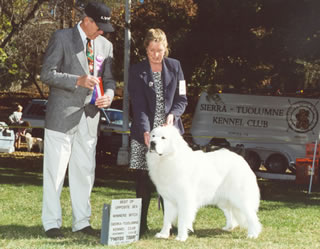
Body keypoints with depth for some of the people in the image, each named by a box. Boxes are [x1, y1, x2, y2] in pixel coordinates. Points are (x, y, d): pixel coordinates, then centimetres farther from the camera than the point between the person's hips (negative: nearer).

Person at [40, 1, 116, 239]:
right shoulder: (61, 38, -5)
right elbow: (47, 74, -9)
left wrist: (108, 95, -5)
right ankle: (51, 223, 6)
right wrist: (78, 81, -20)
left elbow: (109, 78, 18)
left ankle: (82, 221, 18)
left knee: (84, 171, 9)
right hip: (63, 114, -5)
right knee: (55, 171, -1)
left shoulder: (106, 45, 11)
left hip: (90, 116, 5)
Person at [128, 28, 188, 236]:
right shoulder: (137, 71, -1)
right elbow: (138, 106, -9)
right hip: (145, 132, -2)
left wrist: (172, 115, -12)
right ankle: (141, 224, 7)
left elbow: (182, 99, 8)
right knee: (144, 179, -1)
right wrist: (146, 131, -22)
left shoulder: (174, 66, 6)